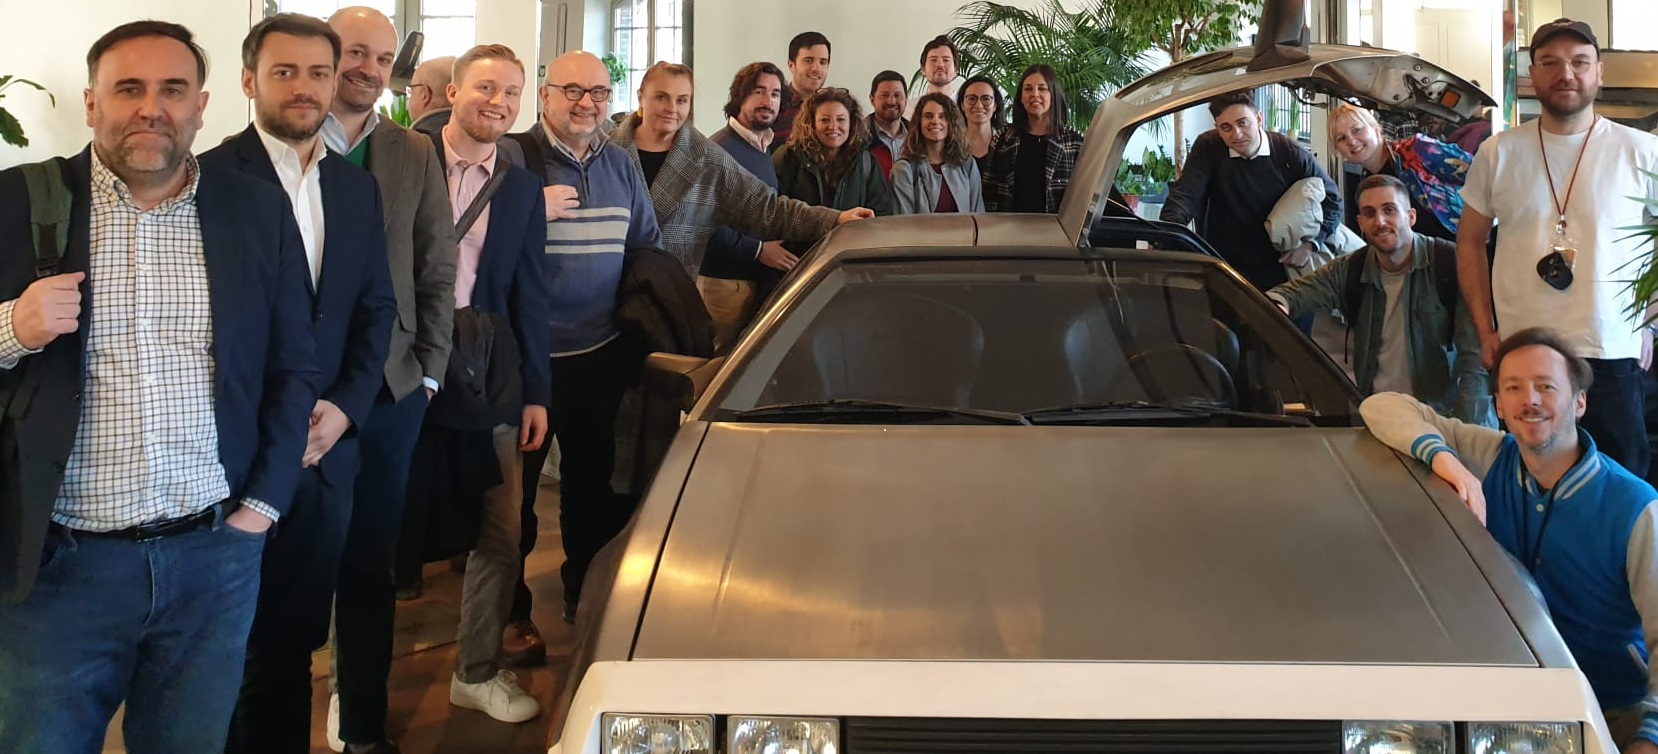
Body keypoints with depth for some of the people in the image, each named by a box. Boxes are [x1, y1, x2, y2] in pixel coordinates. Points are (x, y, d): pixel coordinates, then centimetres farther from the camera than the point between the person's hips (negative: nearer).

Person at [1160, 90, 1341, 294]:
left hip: (1277, 269, 0)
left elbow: (1331, 198, 4)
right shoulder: (1207, 148, -6)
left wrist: (1310, 244, -8)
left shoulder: (1290, 154, -6)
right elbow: (1185, 194, -18)